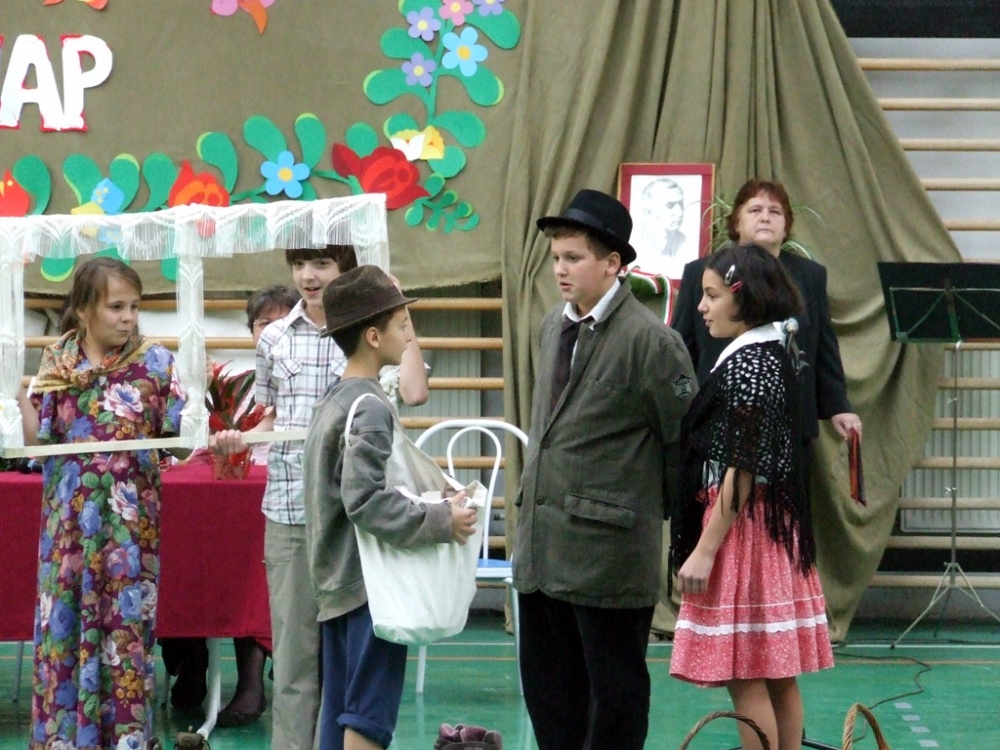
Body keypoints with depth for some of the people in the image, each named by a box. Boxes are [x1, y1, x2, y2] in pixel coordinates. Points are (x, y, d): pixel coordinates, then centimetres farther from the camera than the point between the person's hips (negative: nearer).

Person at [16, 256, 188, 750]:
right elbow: (36, 441, 4)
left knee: (126, 626, 0)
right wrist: (22, 399, -12)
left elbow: (178, 443, -1)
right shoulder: (56, 364, 3)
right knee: (64, 621, 4)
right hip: (69, 518, 2)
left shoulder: (155, 363, -1)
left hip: (130, 518, -2)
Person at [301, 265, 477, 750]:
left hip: (337, 582, 9)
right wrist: (440, 522, -21)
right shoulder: (370, 409, -16)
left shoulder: (333, 400, 13)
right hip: (371, 583, -9)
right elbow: (366, 501, -25)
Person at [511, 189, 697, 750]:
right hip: (543, 541, 8)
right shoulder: (554, 326, 11)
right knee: (547, 682, 13)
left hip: (608, 546, -8)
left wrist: (660, 510, 2)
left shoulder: (650, 340, -13)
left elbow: (685, 438, -8)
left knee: (615, 687, 4)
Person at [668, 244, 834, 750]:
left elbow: (744, 470, -20)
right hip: (778, 528, 10)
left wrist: (704, 550, -18)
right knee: (778, 679, 13)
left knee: (745, 679, -6)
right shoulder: (775, 354, 13)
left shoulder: (747, 364, -16)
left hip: (743, 527, -10)